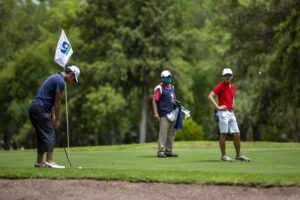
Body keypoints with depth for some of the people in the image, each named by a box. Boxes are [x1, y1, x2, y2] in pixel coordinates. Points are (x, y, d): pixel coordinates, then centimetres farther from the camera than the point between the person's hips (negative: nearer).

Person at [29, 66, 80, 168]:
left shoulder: (55, 78, 21)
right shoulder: (61, 81, -11)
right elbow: (57, 102, -9)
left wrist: (53, 116, 18)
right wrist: (57, 120, 0)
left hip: (34, 108, 10)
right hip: (40, 109, -10)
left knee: (42, 136, 13)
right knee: (49, 135, -9)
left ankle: (39, 162, 14)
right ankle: (50, 162, -12)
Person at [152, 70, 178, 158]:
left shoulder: (172, 87, 18)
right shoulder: (159, 88, -7)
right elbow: (154, 100, -12)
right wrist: (156, 113, -18)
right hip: (164, 115, -8)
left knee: (171, 134, 10)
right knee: (163, 133, -10)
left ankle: (168, 151, 18)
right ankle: (161, 151, -7)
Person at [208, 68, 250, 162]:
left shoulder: (233, 86, 16)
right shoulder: (220, 86, -5)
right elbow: (210, 96, -13)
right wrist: (217, 106, -17)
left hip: (231, 112, 7)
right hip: (223, 112, -7)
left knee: (237, 134, 6)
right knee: (223, 134, -5)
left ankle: (238, 155, 13)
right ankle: (223, 155, -2)